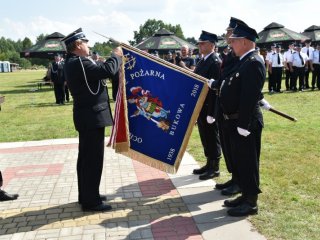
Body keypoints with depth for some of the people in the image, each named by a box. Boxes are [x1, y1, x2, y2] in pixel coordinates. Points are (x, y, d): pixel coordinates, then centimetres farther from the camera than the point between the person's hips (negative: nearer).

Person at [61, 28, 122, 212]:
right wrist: (117, 56, -10)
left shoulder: (73, 62, 14)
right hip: (92, 117, -11)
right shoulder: (79, 62, -19)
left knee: (86, 157, 16)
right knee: (93, 159, -5)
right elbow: (108, 71, -28)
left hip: (86, 116, 11)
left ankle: (87, 195, 26)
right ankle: (91, 201, 3)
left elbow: (99, 72, 18)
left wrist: (116, 60, 11)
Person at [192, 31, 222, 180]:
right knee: (205, 137, 17)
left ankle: (214, 168, 14)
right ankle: (209, 164, 29)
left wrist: (211, 112, -22)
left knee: (212, 138, 2)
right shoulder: (202, 62, 13)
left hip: (209, 108, -9)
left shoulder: (215, 63, -16)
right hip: (200, 107, 9)